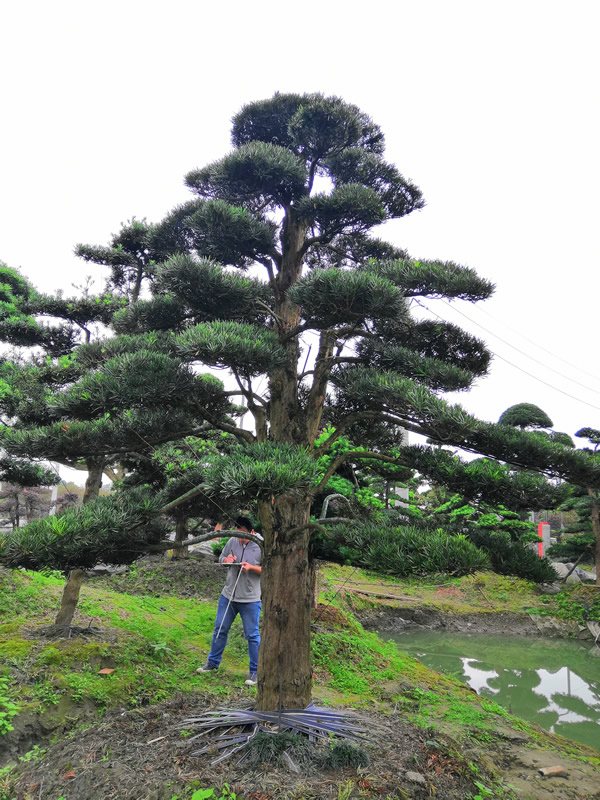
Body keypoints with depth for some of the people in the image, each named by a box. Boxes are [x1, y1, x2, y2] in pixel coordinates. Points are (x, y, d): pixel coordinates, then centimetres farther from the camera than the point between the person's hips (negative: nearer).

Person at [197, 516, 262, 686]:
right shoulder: (233, 541, -2)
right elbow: (220, 559, 12)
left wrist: (251, 567, -24)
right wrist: (226, 560, -12)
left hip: (250, 599, -4)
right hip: (228, 595, 5)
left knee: (252, 635, 4)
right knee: (220, 629, 16)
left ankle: (254, 671, 18)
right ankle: (213, 662, 34)